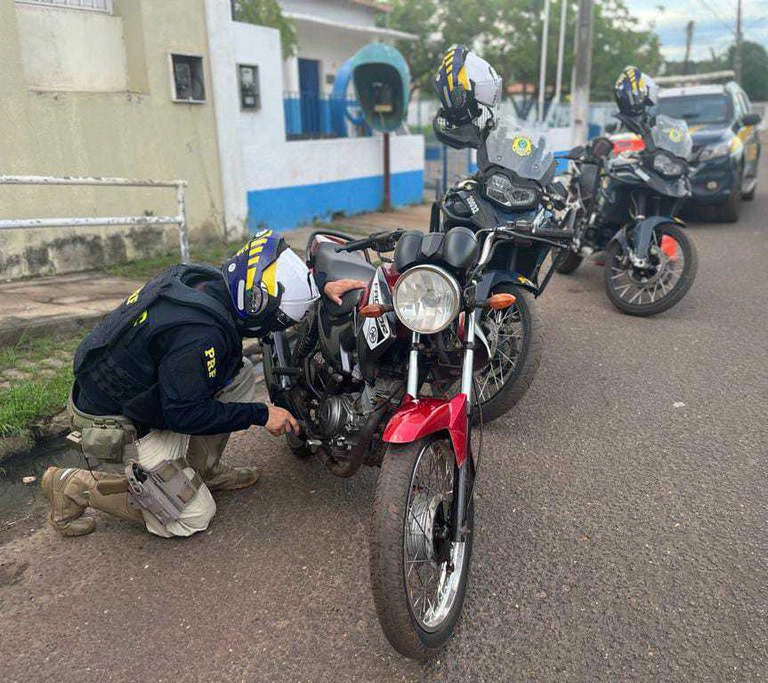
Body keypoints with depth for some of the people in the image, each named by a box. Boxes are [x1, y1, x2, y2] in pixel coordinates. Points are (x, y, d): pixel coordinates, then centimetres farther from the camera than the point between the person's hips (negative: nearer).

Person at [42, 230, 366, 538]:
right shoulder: (199, 335, -34)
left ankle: (204, 469, 13)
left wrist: (323, 285, 1)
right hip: (116, 424, -9)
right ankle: (76, 486, 4)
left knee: (242, 373, 2)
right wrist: (260, 415, -19)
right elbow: (185, 415, -26)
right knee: (194, 518, 0)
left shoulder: (207, 277, -7)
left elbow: (279, 278, 10)